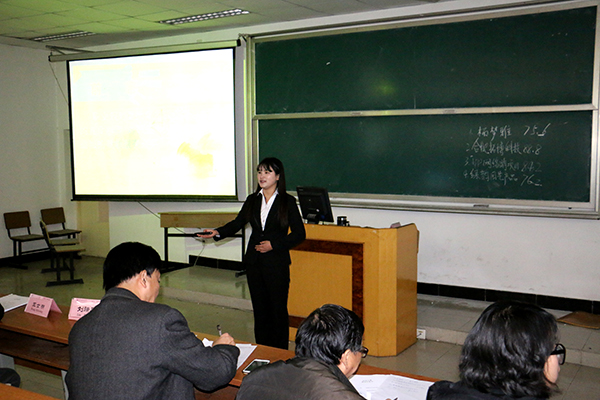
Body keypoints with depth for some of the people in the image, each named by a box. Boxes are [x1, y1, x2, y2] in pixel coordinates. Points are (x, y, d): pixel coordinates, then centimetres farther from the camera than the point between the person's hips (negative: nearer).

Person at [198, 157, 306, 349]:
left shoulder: (287, 202, -2)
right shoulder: (252, 200, 11)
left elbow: (299, 233, -3)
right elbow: (237, 224, 8)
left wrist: (274, 244, -12)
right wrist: (218, 232, -10)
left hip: (277, 263, -4)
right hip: (254, 262, 4)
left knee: (278, 308, 0)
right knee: (259, 308, 9)